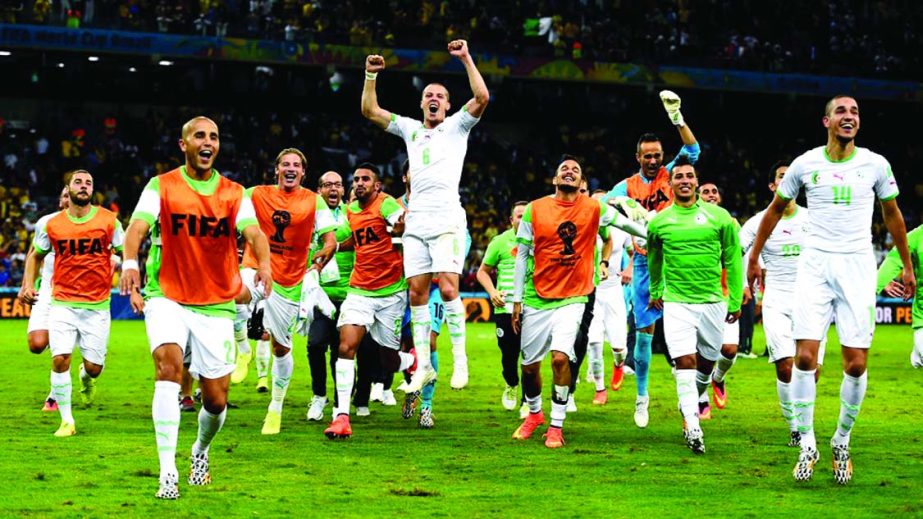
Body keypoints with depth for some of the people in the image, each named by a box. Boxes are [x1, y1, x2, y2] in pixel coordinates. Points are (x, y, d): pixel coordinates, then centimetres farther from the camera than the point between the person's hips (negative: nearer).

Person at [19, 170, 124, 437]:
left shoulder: (109, 221, -2)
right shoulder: (51, 225, 1)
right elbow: (36, 255, 18)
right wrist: (28, 285, 3)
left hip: (97, 306, 0)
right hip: (62, 303, 0)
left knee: (93, 367, -1)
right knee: (60, 360, -13)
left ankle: (86, 377, 40)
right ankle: (67, 421, 1)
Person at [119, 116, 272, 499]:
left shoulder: (234, 194, 2)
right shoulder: (161, 187, -2)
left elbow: (253, 232, -15)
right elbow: (138, 226, -17)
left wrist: (264, 264, -38)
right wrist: (130, 263, -39)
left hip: (217, 305, 2)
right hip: (167, 297, -2)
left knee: (216, 400, 2)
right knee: (168, 361, -29)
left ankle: (200, 451, 37)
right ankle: (168, 471, -28)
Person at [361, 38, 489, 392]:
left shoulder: (457, 126, 8)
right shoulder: (410, 129, 19)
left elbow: (482, 97, -7)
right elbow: (370, 111, 16)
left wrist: (466, 59, -8)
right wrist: (371, 76, 6)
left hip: (447, 221, -4)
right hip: (416, 223, 4)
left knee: (447, 288, -15)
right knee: (417, 292, -1)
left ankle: (460, 359, -7)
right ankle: (423, 365, 3)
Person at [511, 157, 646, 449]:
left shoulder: (594, 209, -1)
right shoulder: (534, 210, -1)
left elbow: (625, 223, 15)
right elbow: (522, 255, 4)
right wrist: (517, 300, 2)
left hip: (572, 298, -1)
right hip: (536, 299, 1)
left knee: (560, 357, -19)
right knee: (529, 365, 7)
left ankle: (556, 426, -4)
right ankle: (534, 414, 35)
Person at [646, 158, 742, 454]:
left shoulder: (719, 217, 0)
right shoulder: (659, 221, 4)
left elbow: (733, 260, 6)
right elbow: (654, 260, 22)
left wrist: (735, 301, 5)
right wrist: (655, 291, 30)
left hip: (713, 302, 1)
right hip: (676, 303, -1)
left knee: (706, 362, 10)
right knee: (685, 361, -13)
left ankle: (690, 406, 36)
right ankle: (692, 427, -16)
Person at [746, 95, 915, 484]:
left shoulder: (875, 164, 2)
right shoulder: (806, 164, 2)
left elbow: (891, 214, 16)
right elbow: (776, 209, 16)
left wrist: (907, 265, 18)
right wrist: (754, 257, 18)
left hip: (858, 266, 0)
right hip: (815, 265, 0)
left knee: (856, 363, -3)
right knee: (805, 356, -10)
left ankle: (842, 442, 15)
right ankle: (807, 444, 2)